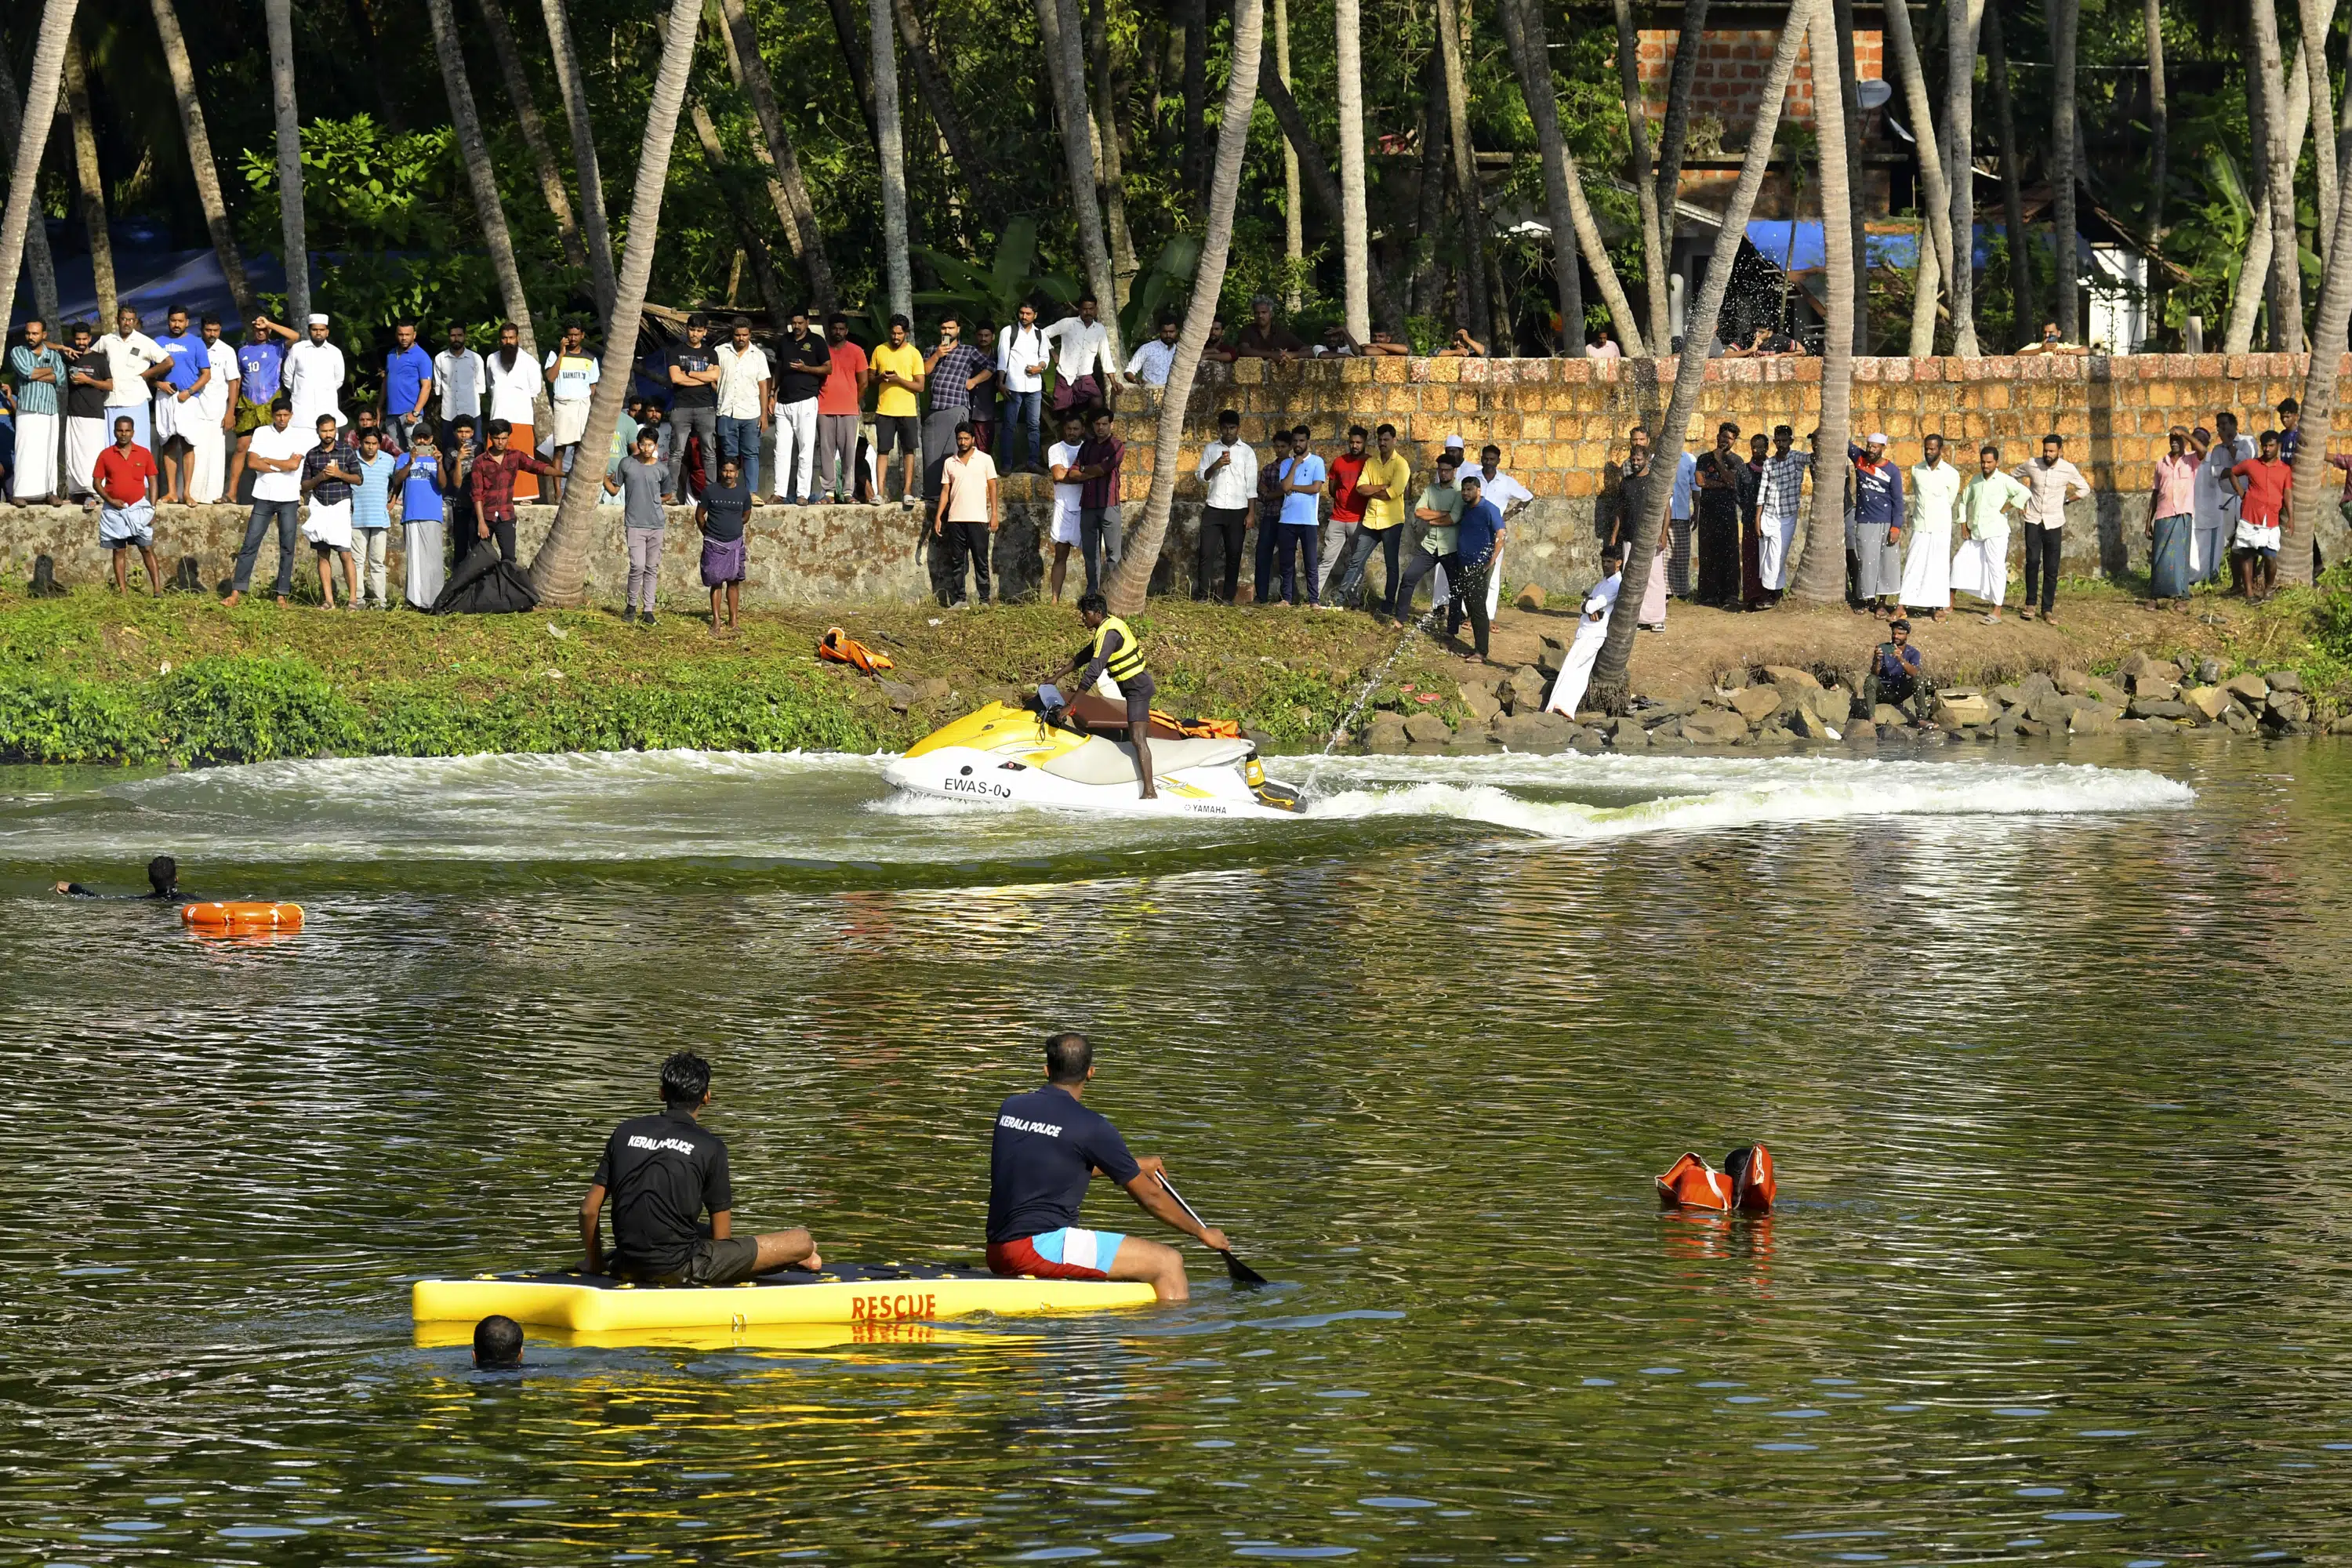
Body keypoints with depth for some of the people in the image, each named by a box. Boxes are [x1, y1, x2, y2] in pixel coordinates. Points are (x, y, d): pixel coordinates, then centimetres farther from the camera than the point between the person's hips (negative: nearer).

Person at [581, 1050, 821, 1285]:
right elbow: (721, 1237, 0)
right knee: (802, 1240, 4)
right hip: (681, 1269, -6)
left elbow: (589, 1210, 8)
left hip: (627, 1267, 6)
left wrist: (595, 1266, 23)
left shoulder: (625, 1132, 8)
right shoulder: (710, 1146, -4)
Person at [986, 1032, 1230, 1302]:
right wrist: (1203, 1233, 16)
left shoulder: (1010, 1107, 12)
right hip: (1042, 1246, -9)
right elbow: (1149, 1197, 1)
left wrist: (1133, 1165, 36)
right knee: (1168, 1262, -8)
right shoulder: (1089, 1126, -8)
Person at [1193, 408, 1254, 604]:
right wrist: (1215, 466, -12)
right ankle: (1202, 595, -5)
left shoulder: (1247, 452, 4)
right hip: (1213, 508, 1)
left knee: (1234, 555, 1)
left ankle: (1229, 597, 5)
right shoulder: (1211, 449, 9)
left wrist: (1250, 514, -3)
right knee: (1207, 553, -7)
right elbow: (1201, 476, 8)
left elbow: (1251, 485, 3)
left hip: (1237, 511, -1)